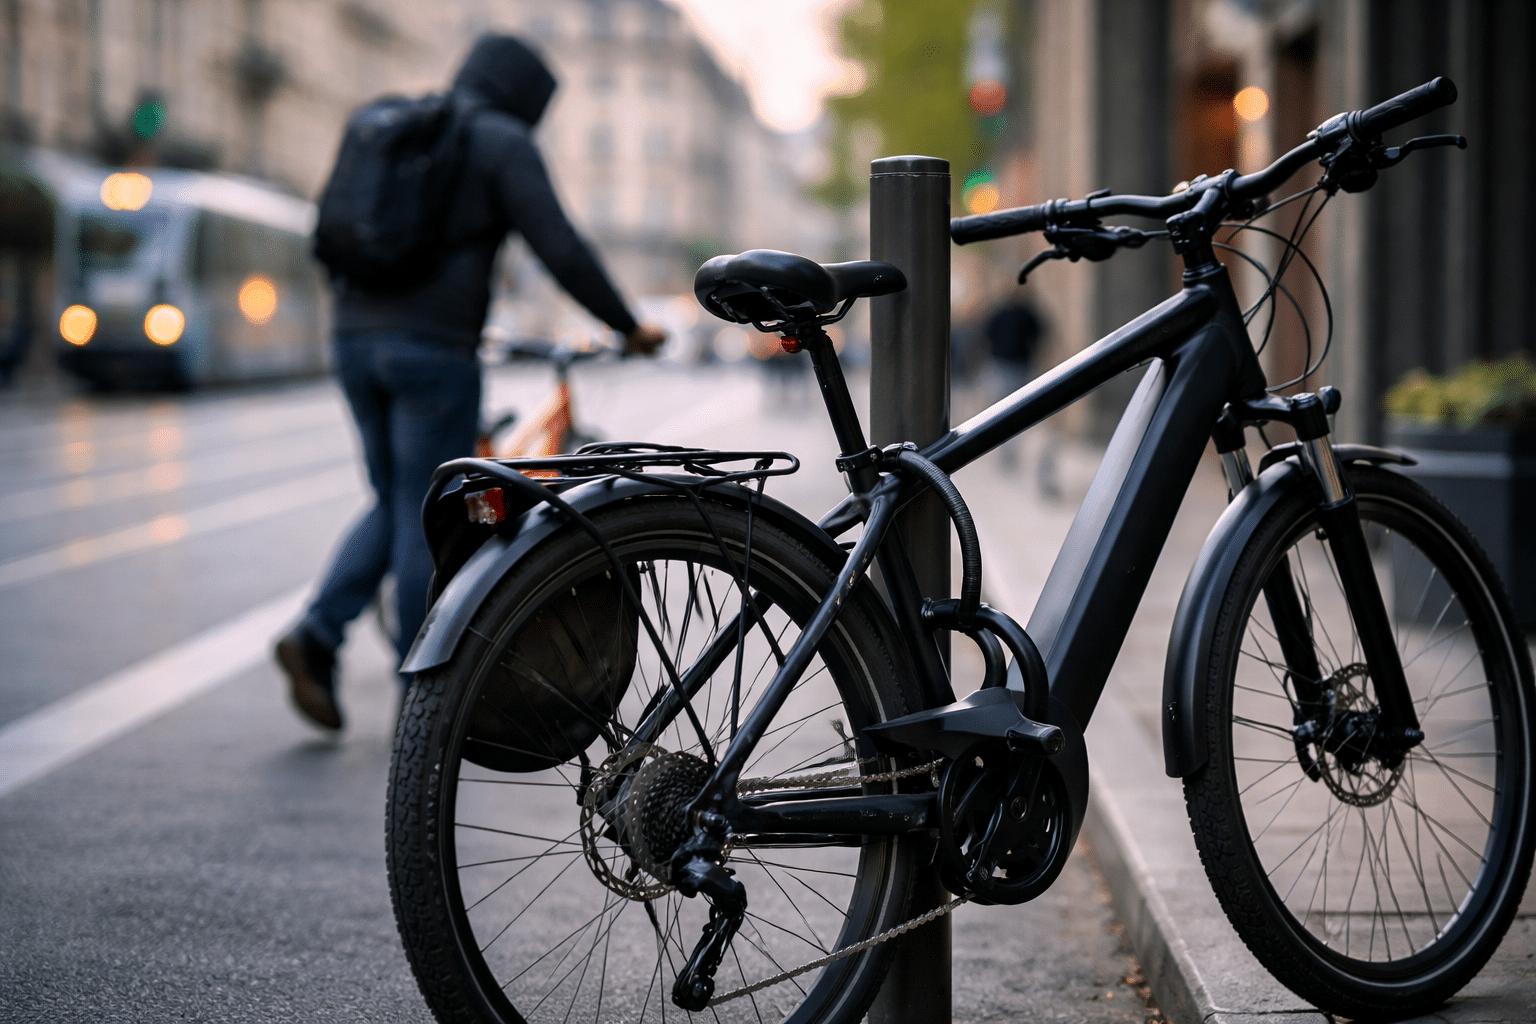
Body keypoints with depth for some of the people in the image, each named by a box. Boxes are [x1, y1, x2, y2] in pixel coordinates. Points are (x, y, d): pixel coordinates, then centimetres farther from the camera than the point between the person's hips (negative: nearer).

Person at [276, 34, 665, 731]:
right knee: (430, 519, 1)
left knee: (394, 510, 18)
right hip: (435, 349, -7)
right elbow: (562, 252, -9)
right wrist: (629, 327, 2)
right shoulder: (504, 143, -2)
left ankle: (317, 636, -1)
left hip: (357, 338, 7)